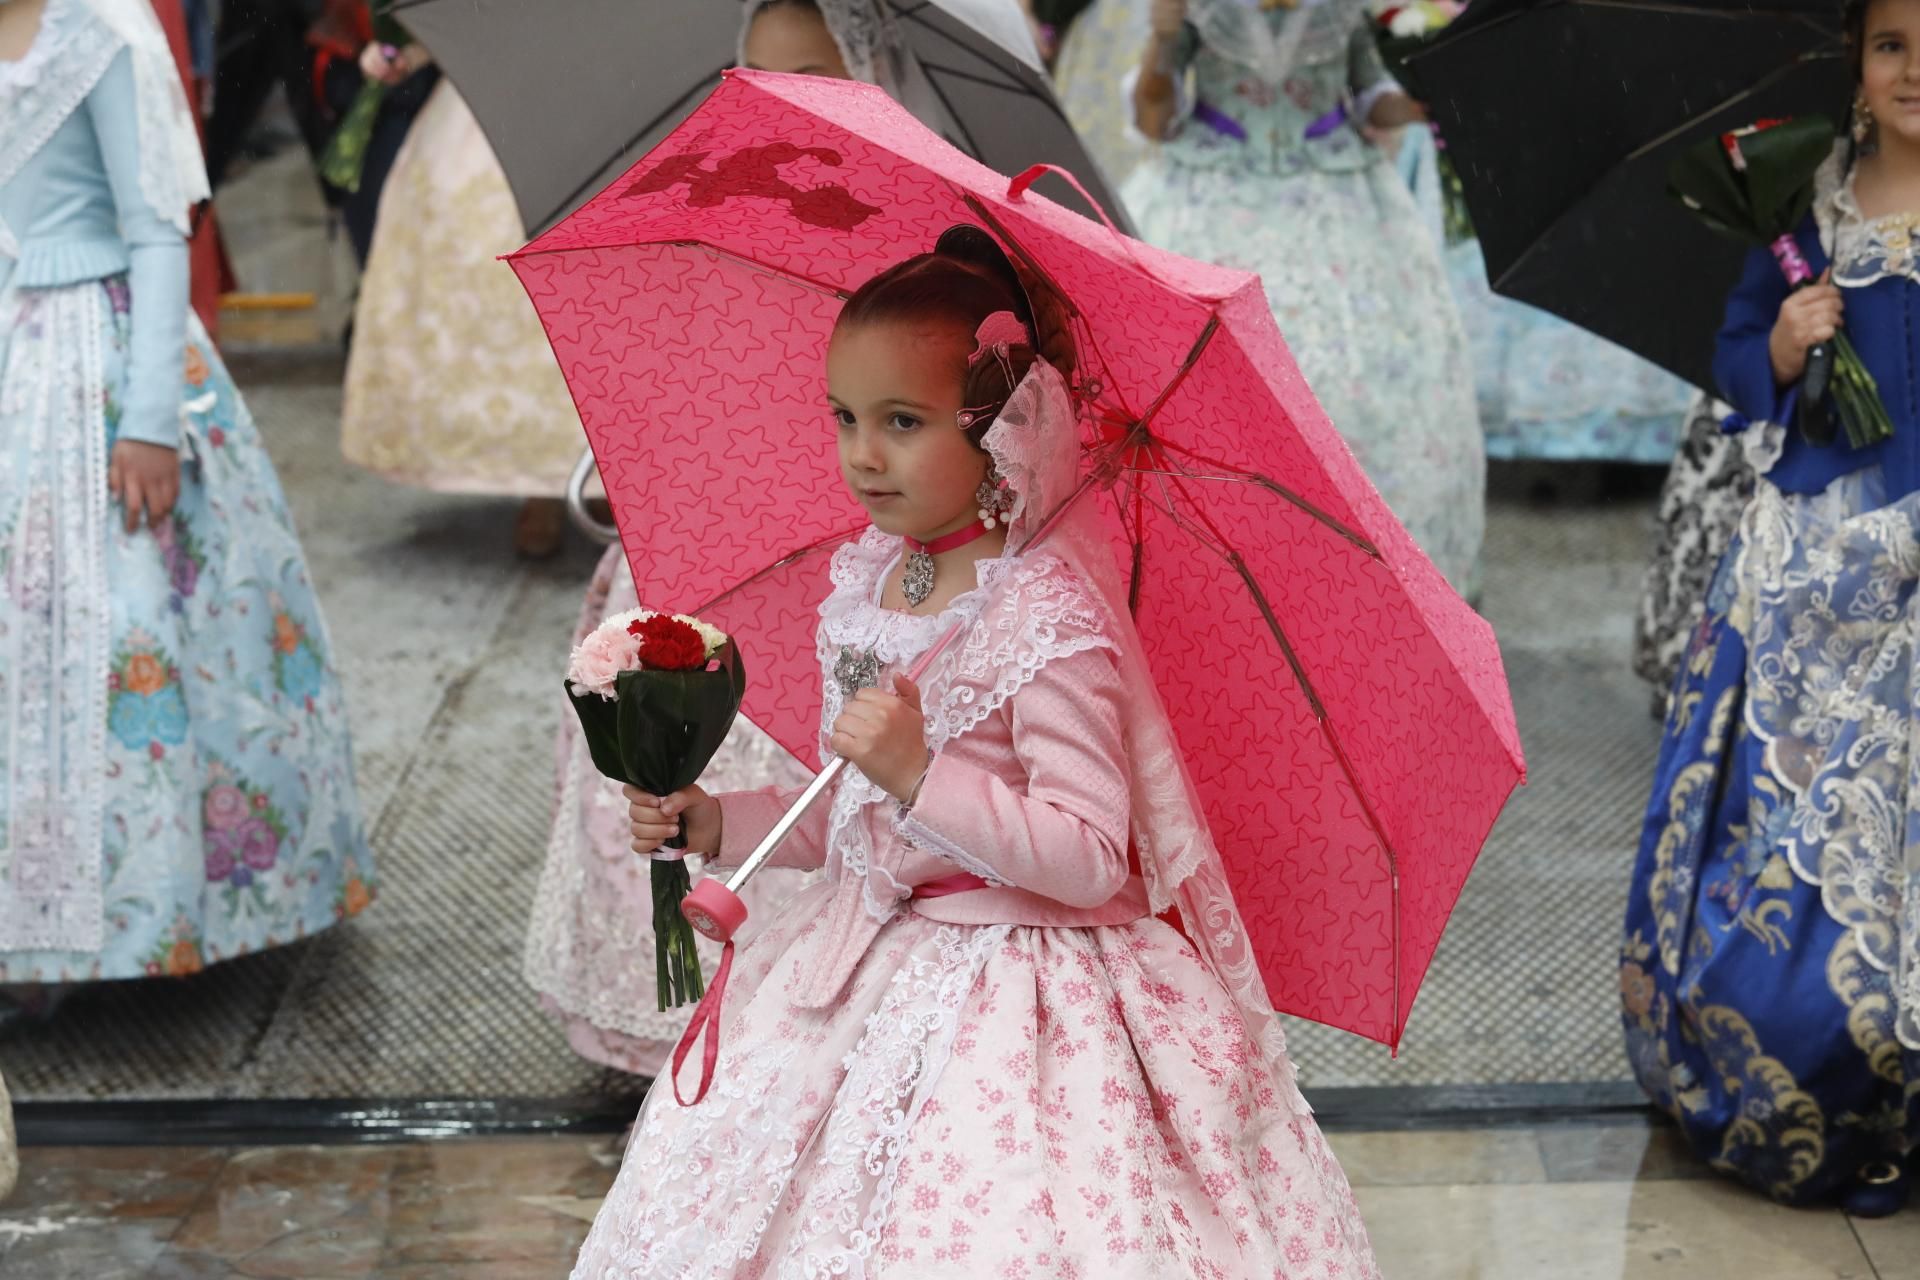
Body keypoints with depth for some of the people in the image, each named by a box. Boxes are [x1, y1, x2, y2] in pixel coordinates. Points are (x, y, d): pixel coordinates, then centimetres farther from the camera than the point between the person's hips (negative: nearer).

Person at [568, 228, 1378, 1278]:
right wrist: (710, 822, 5)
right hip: (861, 982, 8)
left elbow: (1092, 859, -22)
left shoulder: (1048, 621, -18)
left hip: (1008, 1006, -7)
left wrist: (920, 774, -29)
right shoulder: (863, 585, 6)